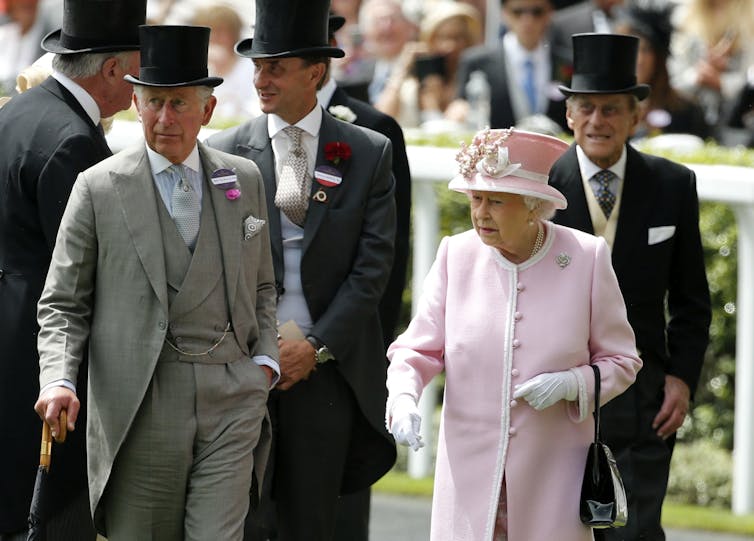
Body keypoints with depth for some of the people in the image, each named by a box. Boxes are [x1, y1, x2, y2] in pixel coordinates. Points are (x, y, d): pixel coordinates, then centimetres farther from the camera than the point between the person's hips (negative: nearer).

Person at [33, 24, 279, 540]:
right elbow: (63, 304, 3)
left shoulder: (244, 179, 11)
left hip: (232, 401, 2)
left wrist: (264, 359, 5)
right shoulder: (99, 188, 0)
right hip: (142, 408, -2)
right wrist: (57, 380, -13)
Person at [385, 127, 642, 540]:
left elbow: (621, 361, 5)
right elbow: (418, 348, 4)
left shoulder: (587, 258, -3)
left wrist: (571, 384, -14)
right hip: (470, 474, 1)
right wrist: (403, 398, -16)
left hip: (553, 475, -1)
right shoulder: (457, 255, 1)